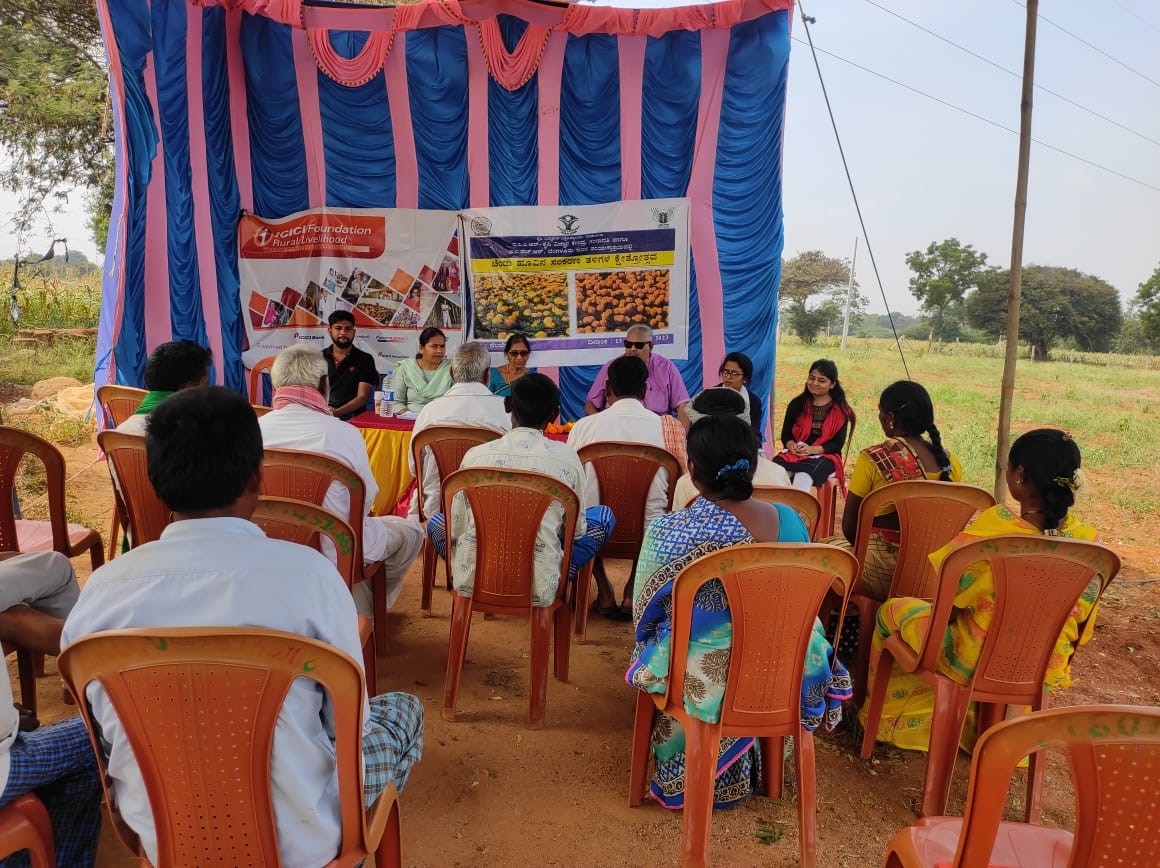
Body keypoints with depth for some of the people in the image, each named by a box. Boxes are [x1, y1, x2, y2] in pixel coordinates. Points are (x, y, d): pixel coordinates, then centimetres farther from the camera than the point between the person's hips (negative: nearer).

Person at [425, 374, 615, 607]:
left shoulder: (475, 455, -5)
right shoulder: (566, 457, -8)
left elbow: (456, 529, 2)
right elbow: (577, 530, 3)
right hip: (539, 589, -2)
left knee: (436, 521, 31)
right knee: (604, 516, 19)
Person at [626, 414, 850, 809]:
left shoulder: (668, 531, -24)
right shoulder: (790, 521, -12)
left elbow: (644, 610, -9)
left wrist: (648, 654, 13)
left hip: (704, 675, -3)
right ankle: (747, 768, 55)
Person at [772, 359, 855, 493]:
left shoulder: (840, 410, 4)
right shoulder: (797, 404, 12)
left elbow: (838, 443, -3)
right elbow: (785, 434, 11)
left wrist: (812, 449, -19)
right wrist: (792, 446, -13)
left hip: (824, 457, -2)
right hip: (794, 453, 3)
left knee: (803, 477, -37)